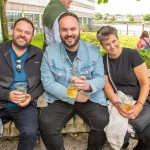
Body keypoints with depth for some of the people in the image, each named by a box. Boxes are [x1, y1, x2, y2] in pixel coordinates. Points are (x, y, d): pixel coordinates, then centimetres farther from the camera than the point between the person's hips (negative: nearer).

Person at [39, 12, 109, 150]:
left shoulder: (94, 50, 0)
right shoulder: (50, 51, -2)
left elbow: (101, 79, -3)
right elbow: (48, 83, -7)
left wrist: (88, 85, -28)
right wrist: (73, 96, -17)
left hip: (90, 97, 1)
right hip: (61, 98, 0)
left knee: (104, 121, -26)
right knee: (46, 123, -27)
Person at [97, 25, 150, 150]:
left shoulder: (132, 54, -6)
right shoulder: (103, 61, 4)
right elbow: (107, 86, -1)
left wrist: (139, 105, -22)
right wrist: (117, 104, -21)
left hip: (139, 100, -1)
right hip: (117, 102, 2)